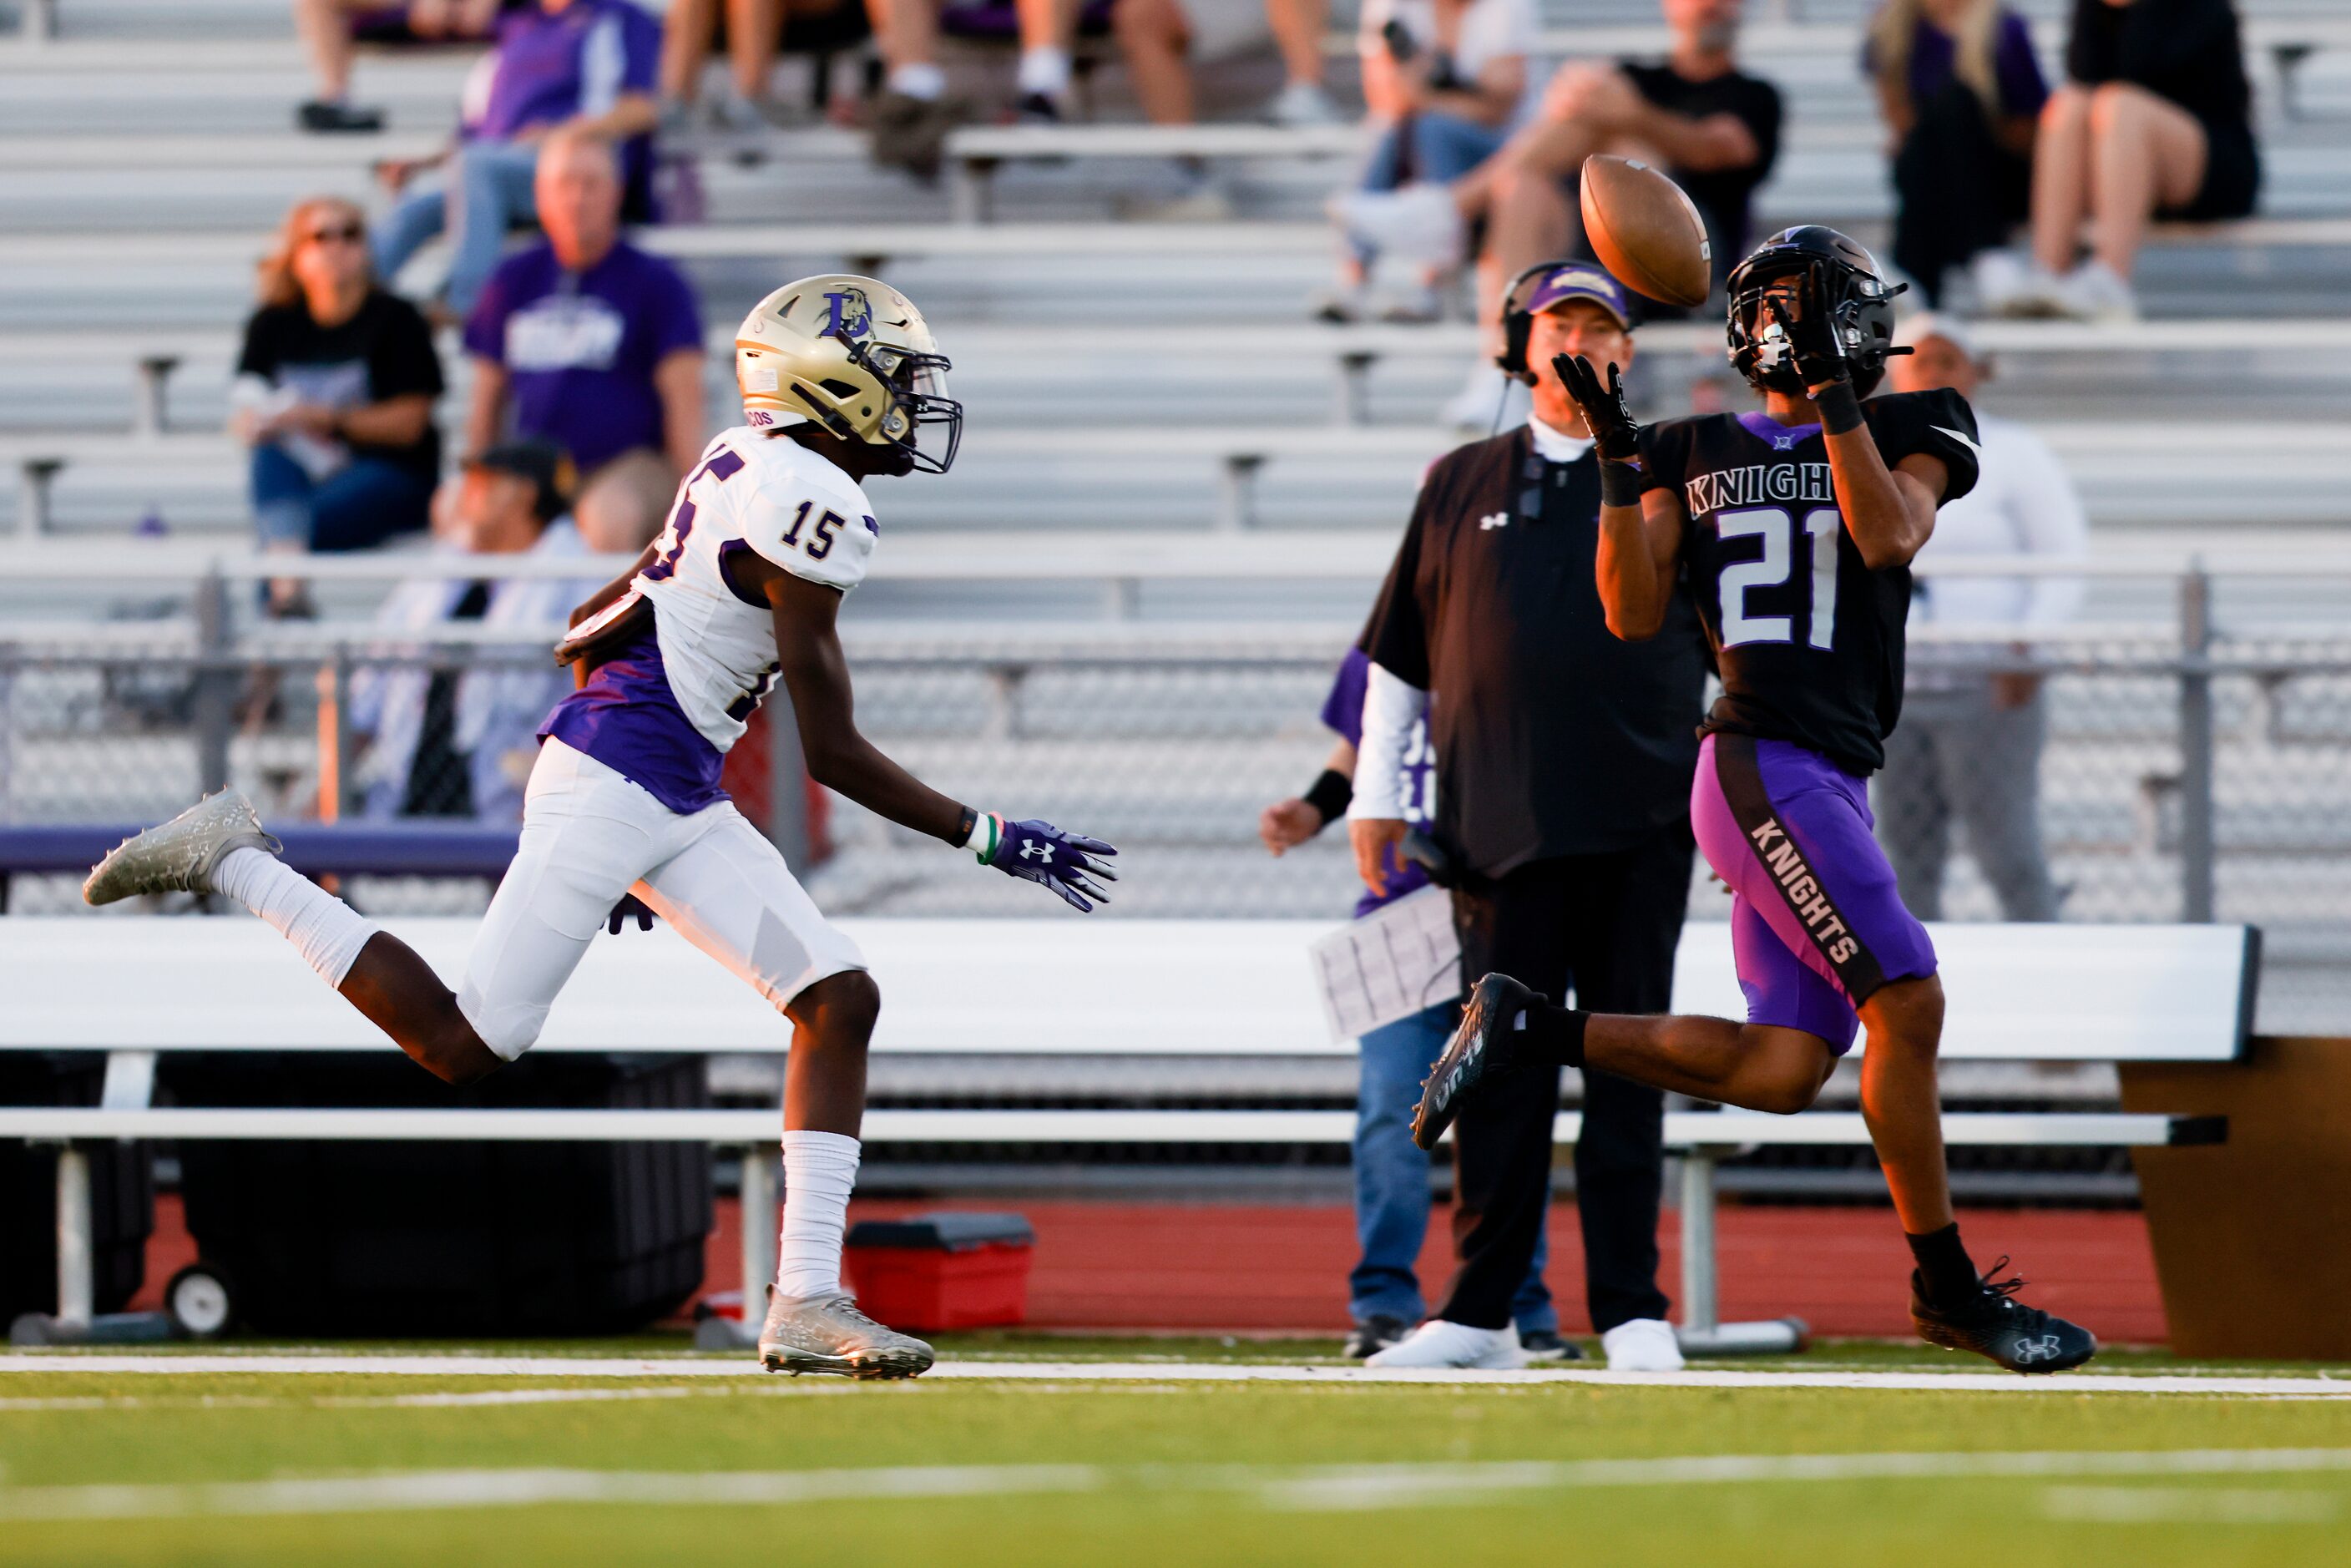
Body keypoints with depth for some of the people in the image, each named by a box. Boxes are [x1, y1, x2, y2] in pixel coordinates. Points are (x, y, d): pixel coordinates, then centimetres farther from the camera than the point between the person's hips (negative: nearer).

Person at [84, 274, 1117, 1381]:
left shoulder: (749, 467, 13)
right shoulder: (807, 499, -17)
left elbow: (594, 627, 20)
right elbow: (830, 750, -16)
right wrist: (990, 840, -12)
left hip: (681, 808, 10)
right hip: (612, 788, -10)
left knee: (840, 1000, 1)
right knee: (465, 1047, -7)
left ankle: (806, 1300, -4)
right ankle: (228, 863, 5)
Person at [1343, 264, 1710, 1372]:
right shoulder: (1462, 486, 13)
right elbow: (1399, 653, 15)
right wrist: (1374, 795, 10)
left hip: (1643, 824, -1)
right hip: (1503, 821, 1)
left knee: (1629, 1065, -1)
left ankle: (1630, 1307, 1)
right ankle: (1480, 1312, 3)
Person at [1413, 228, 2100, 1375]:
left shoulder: (1907, 433, 12)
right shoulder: (1692, 451, 10)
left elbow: (1888, 537, -8)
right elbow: (1635, 616, 4)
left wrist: (1834, 392, -14)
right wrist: (1618, 464, -6)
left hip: (1830, 783, 5)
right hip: (1762, 759, -4)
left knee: (1782, 1071, 0)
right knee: (1906, 1003, -12)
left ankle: (1530, 1031, 13)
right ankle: (1950, 1289, -3)